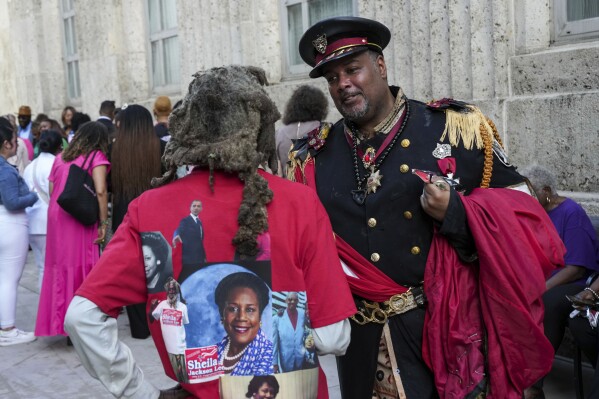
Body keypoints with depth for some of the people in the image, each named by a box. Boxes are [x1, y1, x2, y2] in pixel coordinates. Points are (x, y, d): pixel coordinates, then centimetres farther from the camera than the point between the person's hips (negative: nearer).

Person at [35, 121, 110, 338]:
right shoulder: (96, 157, -4)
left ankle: (58, 322, 19)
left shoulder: (60, 157, 13)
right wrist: (103, 223, -10)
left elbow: (51, 190, 10)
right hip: (81, 220, -5)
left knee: (59, 268, 11)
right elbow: (100, 191, -15)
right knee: (83, 270, 2)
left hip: (56, 217, 5)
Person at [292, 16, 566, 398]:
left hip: (449, 331, -2)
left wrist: (456, 214, -18)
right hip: (363, 341, 3)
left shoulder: (456, 127, -5)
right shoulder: (311, 157, 3)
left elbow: (521, 210, -2)